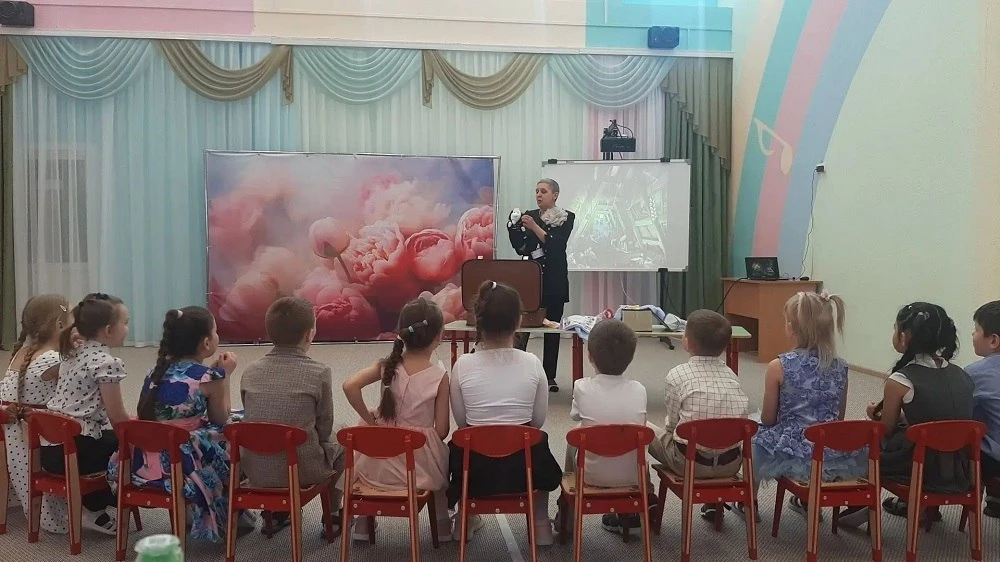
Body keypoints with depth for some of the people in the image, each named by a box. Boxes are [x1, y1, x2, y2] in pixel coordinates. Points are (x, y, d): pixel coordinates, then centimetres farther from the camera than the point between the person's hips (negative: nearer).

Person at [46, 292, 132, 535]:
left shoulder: (72, 353, 10)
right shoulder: (107, 362, -14)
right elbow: (118, 418, -11)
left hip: (50, 446, 9)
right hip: (74, 449, -9)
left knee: (113, 440, 26)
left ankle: (92, 505, 21)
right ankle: (94, 509, 13)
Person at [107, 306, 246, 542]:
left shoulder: (159, 369, 9)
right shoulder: (209, 377, -10)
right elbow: (220, 420, 2)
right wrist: (225, 376, 12)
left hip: (143, 463, 7)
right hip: (181, 465, -7)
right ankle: (228, 518, 30)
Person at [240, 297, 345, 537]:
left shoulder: (251, 371, 0)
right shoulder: (318, 373, -12)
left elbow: (254, 420, 7)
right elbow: (323, 428, -5)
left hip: (256, 471, 4)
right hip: (303, 471, -4)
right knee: (339, 440, 25)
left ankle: (275, 512, 38)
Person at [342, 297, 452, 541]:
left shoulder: (387, 366, -8)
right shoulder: (440, 375, -13)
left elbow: (350, 386, -22)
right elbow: (442, 431, -10)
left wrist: (368, 418, -9)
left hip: (383, 462, 1)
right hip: (422, 464, -1)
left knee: (363, 458, 38)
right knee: (443, 458, 35)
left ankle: (363, 524, 42)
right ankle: (443, 524, 41)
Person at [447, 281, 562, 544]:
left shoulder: (463, 365, -12)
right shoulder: (532, 363, -11)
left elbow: (461, 421, -2)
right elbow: (538, 420, -1)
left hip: (475, 468, 0)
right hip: (523, 466, 0)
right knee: (540, 453, 35)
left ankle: (466, 521, 44)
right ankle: (541, 526, 37)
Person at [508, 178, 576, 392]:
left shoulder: (567, 218, 1)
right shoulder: (529, 216, 8)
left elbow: (556, 244, -13)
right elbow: (521, 249, 3)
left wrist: (534, 227, -20)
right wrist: (515, 230, -14)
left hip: (555, 280, -1)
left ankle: (550, 376, 10)